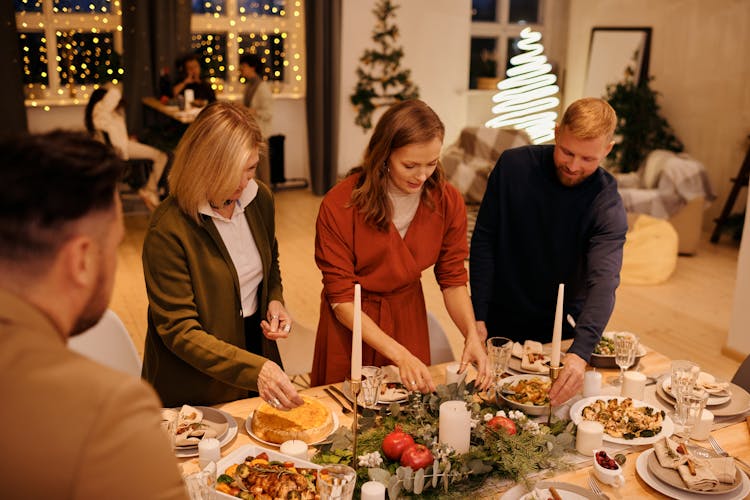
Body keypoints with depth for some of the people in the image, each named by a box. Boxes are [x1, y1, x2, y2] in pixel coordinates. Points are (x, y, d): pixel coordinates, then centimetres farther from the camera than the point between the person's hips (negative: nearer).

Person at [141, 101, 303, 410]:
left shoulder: (259, 198, -5)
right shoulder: (168, 229, -25)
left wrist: (275, 301, -8)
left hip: (256, 348, 6)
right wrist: (255, 370, -33)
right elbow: (178, 330, -24)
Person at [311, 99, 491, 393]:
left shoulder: (447, 202, -14)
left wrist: (471, 335, -23)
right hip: (351, 325, -3)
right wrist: (399, 355, -31)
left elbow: (453, 279, -5)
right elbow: (342, 300, -22)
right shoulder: (339, 206, -25)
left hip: (409, 316, 3)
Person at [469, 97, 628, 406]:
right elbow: (484, 241, -9)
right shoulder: (513, 166, -14)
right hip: (501, 323, 1)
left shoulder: (607, 204, -19)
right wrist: (478, 316, -12)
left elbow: (603, 281, -30)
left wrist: (580, 353, -46)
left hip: (562, 333, 0)